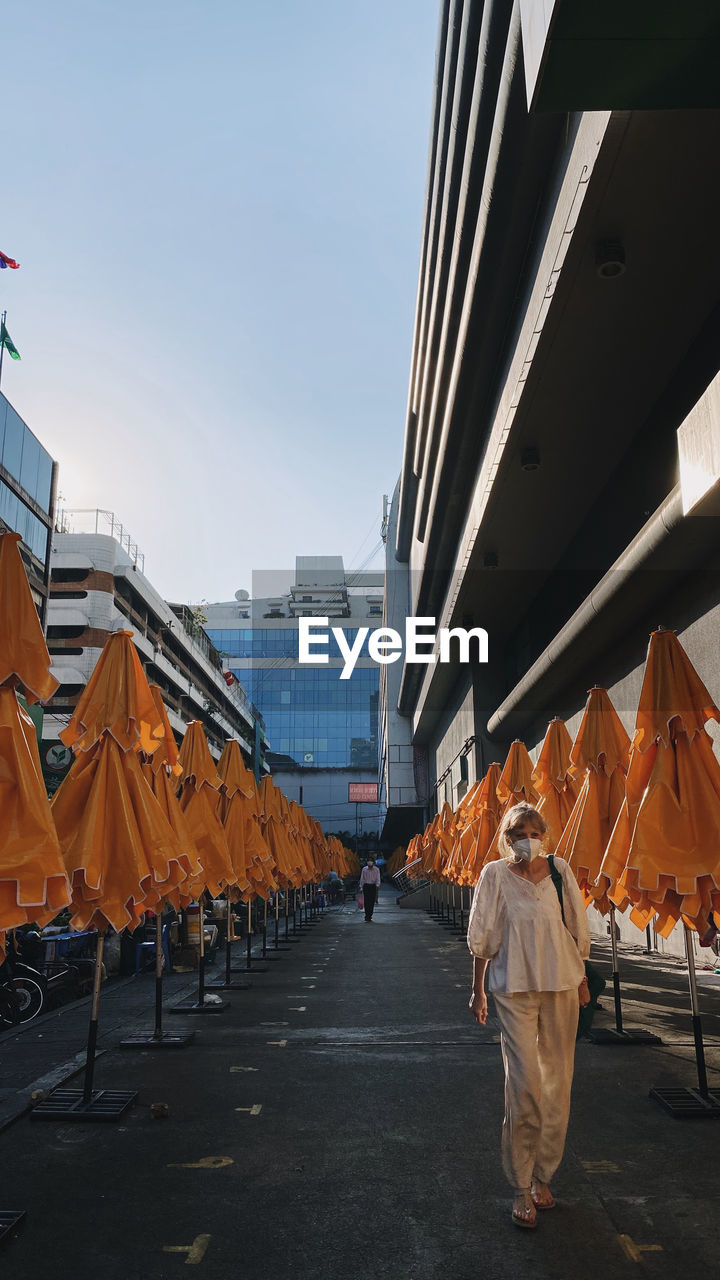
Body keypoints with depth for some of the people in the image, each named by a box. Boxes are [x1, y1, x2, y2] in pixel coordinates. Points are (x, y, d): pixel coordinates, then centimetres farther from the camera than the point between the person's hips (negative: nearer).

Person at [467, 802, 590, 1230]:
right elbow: (483, 936, -1)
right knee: (524, 1083, -6)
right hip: (515, 987, -3)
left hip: (561, 985, 3)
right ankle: (522, 1188, 8)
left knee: (557, 1082, 9)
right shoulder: (495, 875, -6)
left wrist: (582, 980, 14)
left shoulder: (560, 870, 1)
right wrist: (478, 990, 1)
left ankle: (543, 1176, 26)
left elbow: (578, 929, 11)